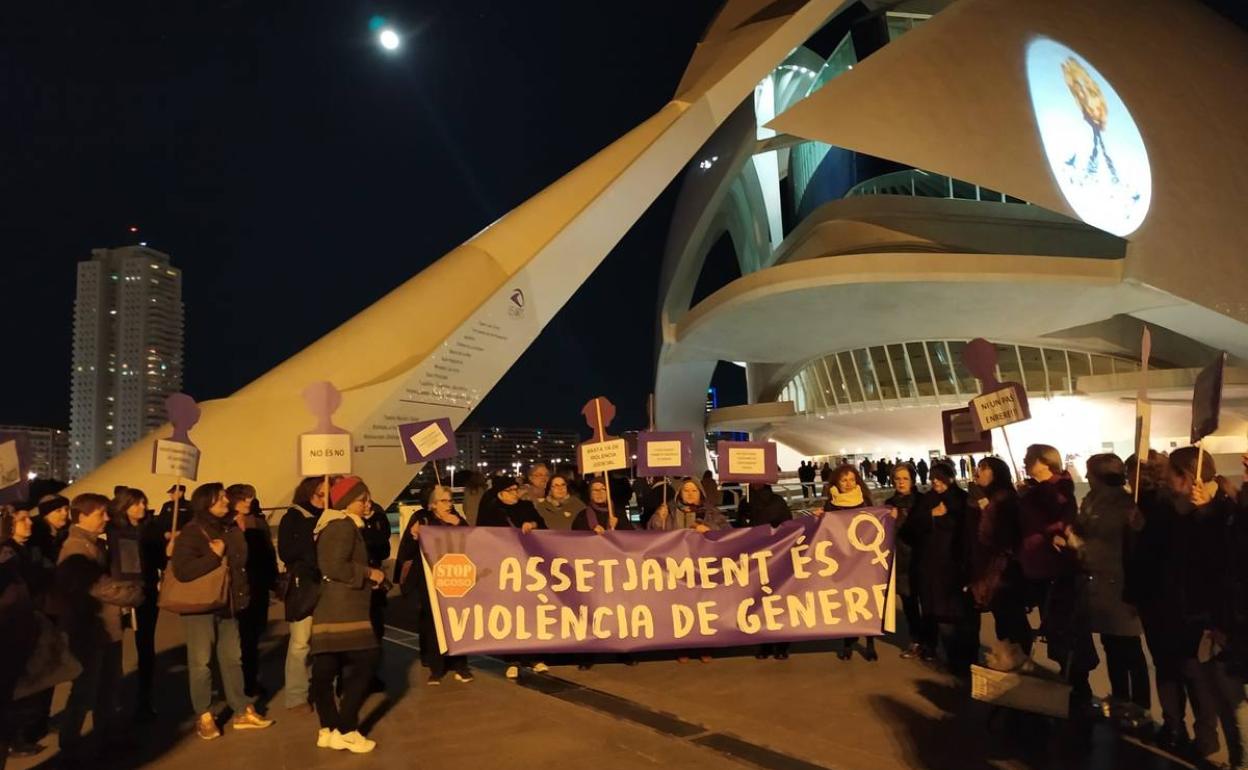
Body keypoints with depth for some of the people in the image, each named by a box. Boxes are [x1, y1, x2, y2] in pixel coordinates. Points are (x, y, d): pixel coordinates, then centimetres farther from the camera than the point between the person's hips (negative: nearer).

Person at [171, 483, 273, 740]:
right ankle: (204, 717, 14)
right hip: (199, 606, -6)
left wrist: (243, 595, 13)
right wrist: (215, 556, -22)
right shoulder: (191, 533, -12)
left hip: (227, 604, 6)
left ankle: (242, 712, 18)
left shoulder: (231, 529, 8)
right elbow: (182, 571, -26)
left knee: (232, 658, 11)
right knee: (201, 662, 1)